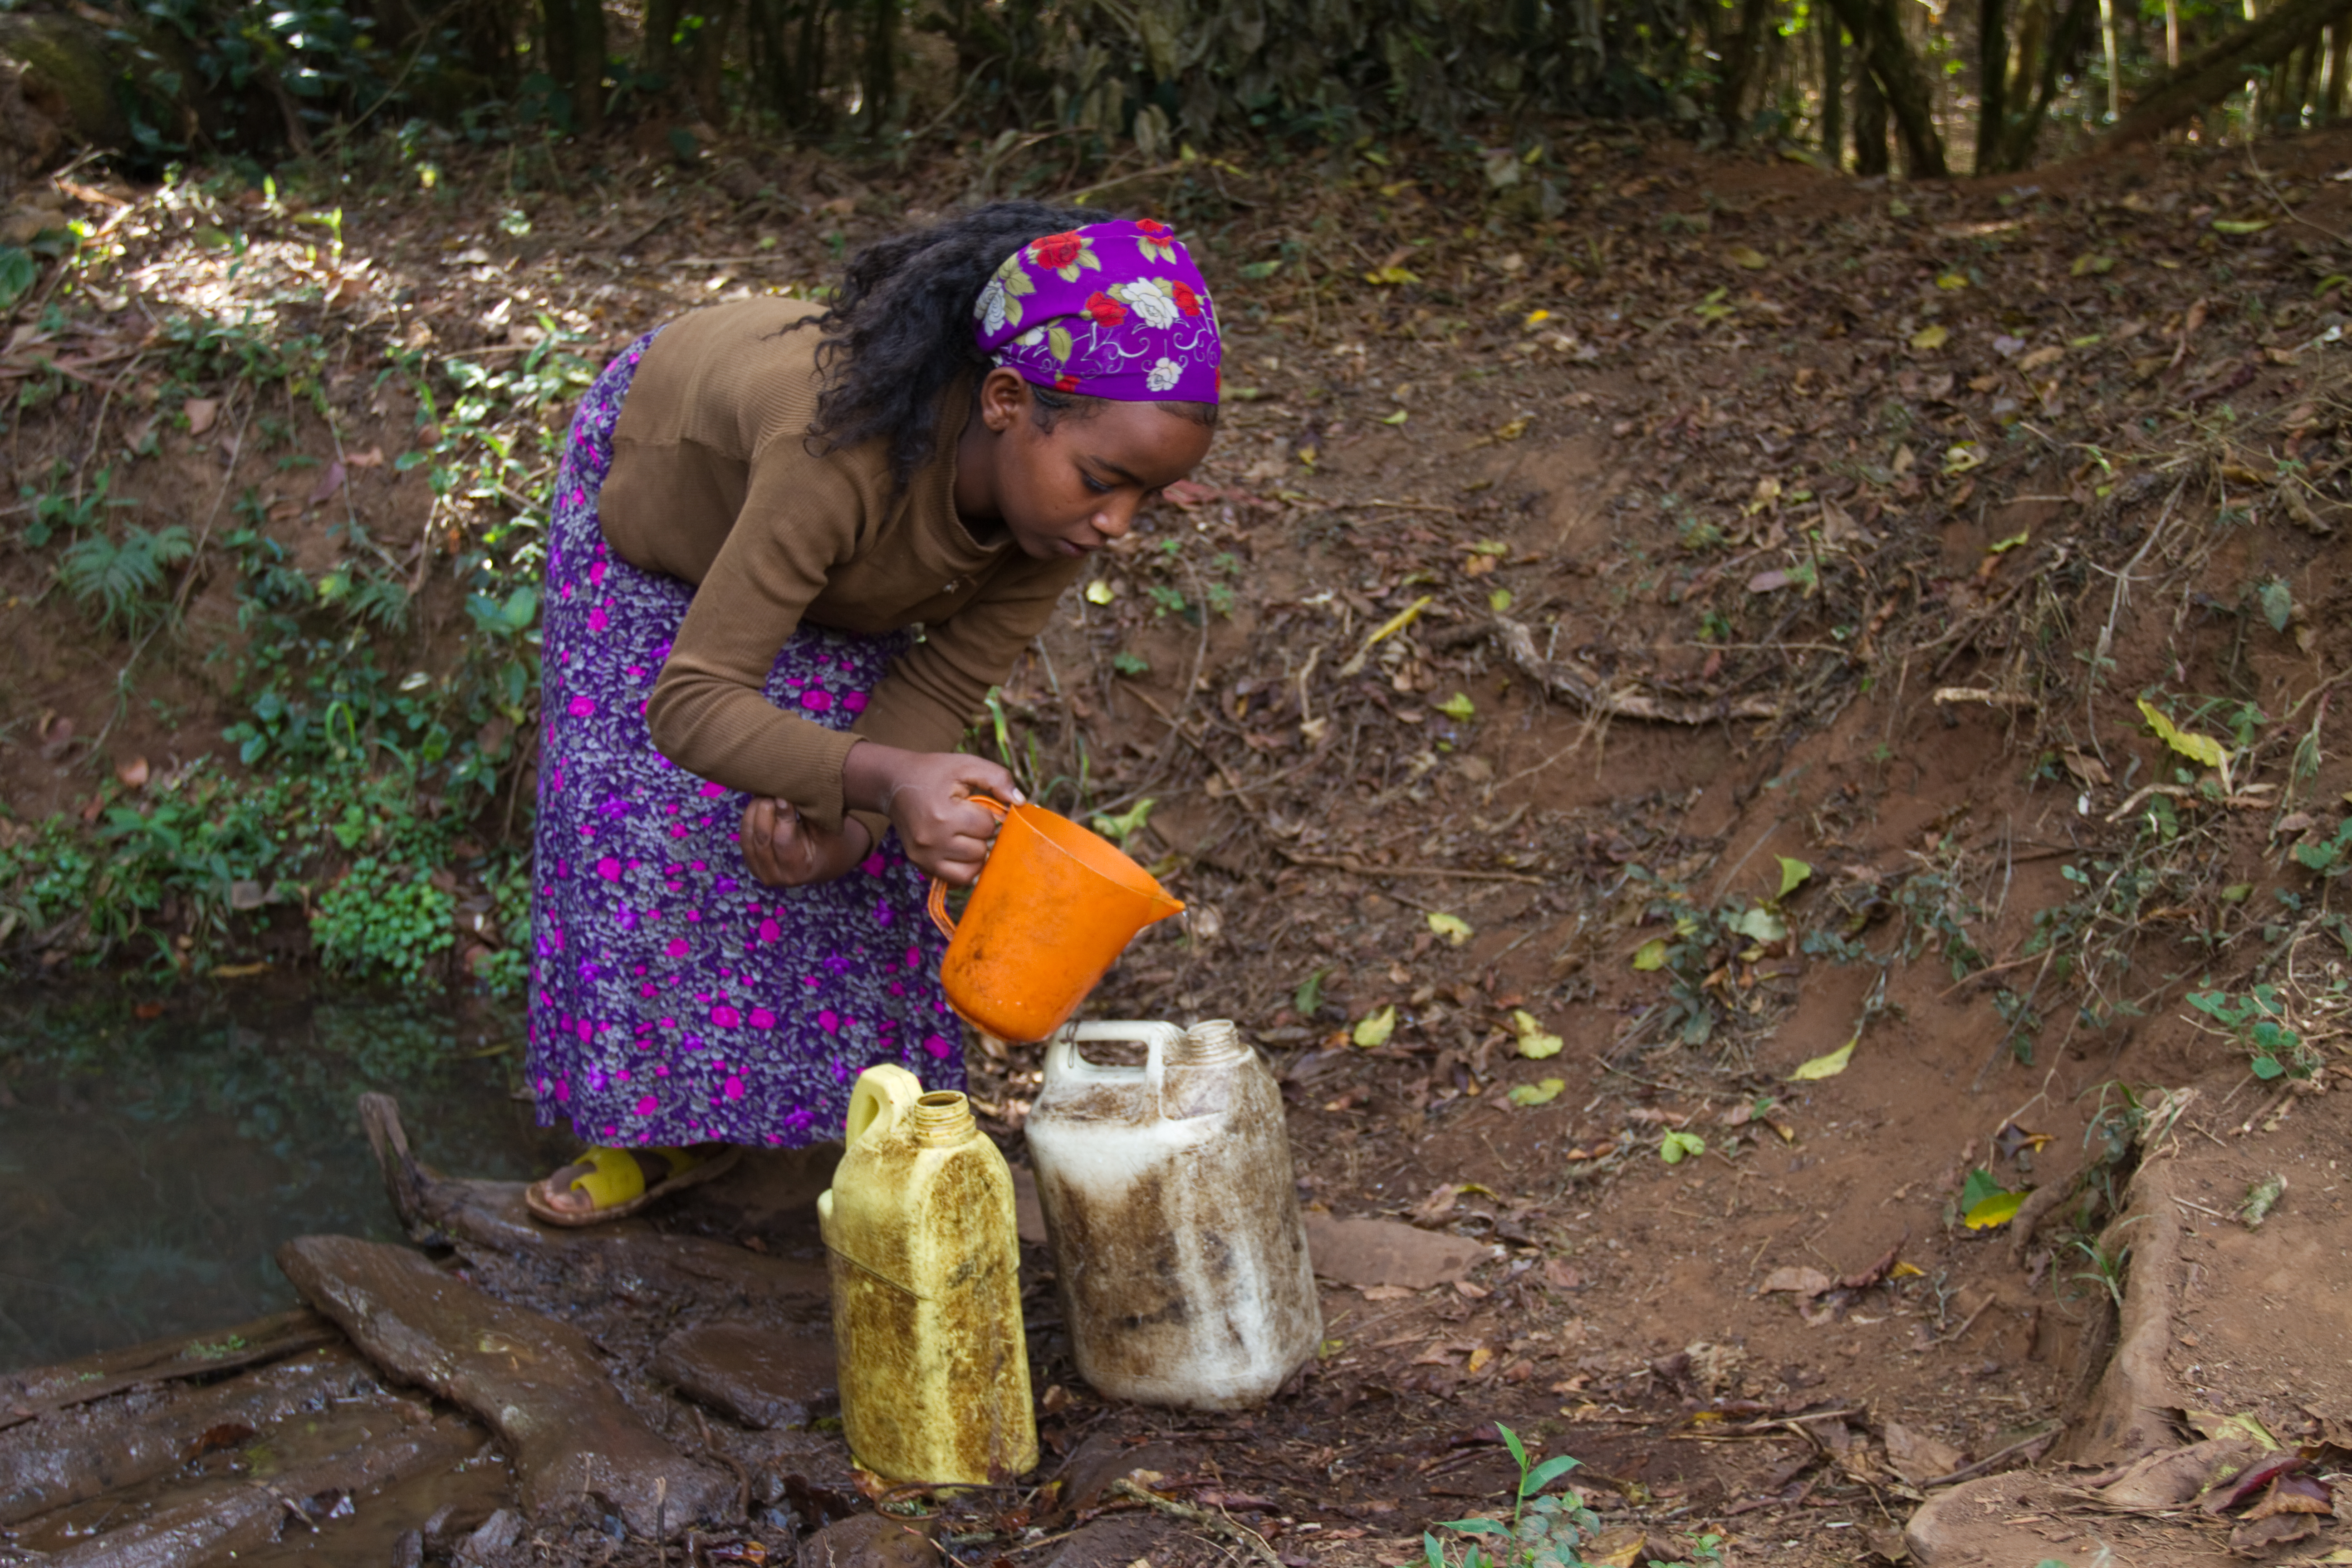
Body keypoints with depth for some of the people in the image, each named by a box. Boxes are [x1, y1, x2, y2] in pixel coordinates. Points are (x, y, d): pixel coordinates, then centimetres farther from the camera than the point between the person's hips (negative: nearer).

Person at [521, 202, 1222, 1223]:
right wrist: (882, 778, -62)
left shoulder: (1062, 489, -31)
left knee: (855, 838, -1)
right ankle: (664, 1115, 11)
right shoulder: (841, 455, -49)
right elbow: (690, 704, -48)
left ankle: (877, 1092, 15)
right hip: (655, 477, -4)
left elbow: (943, 685, -23)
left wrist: (845, 808, -40)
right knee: (645, 812, -5)